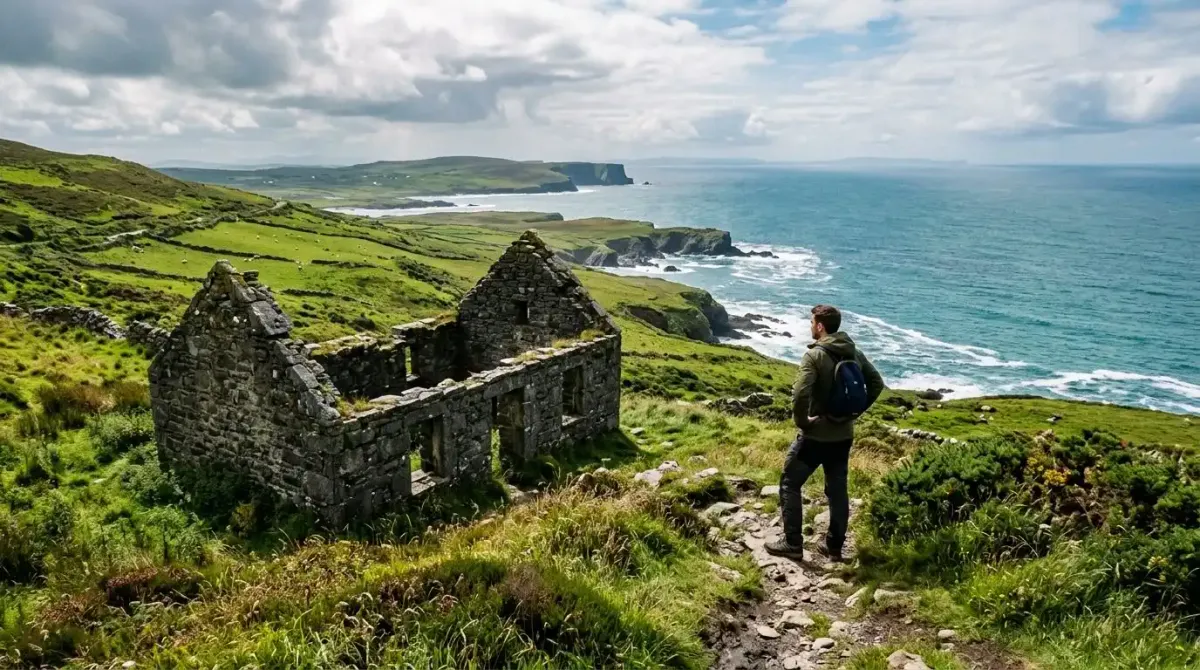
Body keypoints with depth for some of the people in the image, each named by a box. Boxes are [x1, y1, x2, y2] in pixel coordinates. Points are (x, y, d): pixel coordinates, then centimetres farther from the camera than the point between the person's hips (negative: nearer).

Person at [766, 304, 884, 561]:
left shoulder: (815, 355, -18)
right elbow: (877, 384, 12)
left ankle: (793, 544, 8)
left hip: (816, 435, -7)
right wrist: (855, 410, 12)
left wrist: (801, 421, -14)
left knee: (789, 484, 7)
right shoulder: (854, 353, 4)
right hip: (843, 435, 7)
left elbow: (800, 394, -29)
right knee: (838, 489, 16)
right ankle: (835, 546, 23)